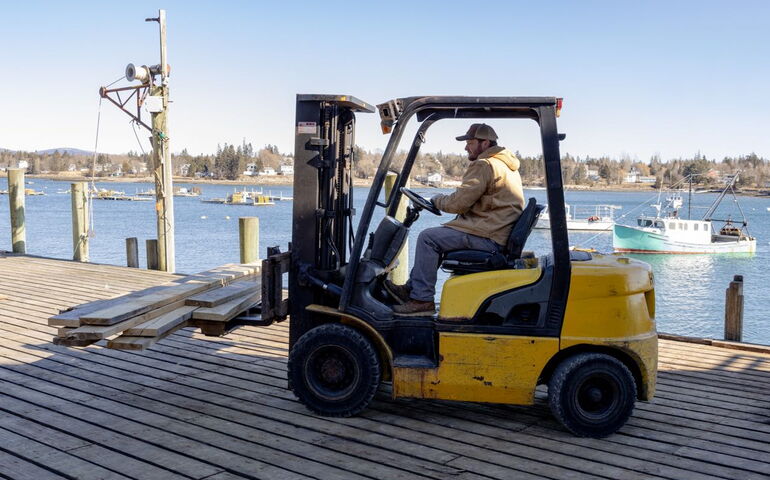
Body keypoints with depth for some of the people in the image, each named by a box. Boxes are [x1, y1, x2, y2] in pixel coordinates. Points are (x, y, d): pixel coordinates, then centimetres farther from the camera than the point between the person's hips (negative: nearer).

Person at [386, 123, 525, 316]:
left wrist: (438, 200, 4)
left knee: (428, 238, -11)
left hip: (488, 238, -11)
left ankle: (422, 299, -9)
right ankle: (412, 288, 17)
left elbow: (459, 203, -17)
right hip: (499, 233, 11)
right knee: (436, 236, 18)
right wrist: (444, 201, 13)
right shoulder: (506, 164, 20)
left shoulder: (483, 165, -13)